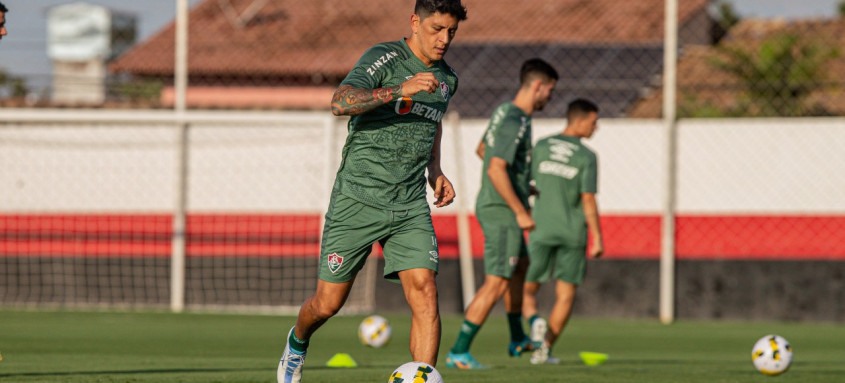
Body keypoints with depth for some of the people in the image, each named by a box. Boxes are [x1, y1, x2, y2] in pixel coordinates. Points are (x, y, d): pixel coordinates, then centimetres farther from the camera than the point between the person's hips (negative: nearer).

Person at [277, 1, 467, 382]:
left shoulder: (446, 79, 11)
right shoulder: (384, 59, -11)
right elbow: (340, 102, -28)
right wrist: (399, 90, -39)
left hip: (410, 207, 4)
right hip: (357, 201, -4)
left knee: (424, 294, -15)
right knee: (328, 304, 5)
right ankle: (297, 343, 39)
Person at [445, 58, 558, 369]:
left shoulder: (504, 111, 8)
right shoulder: (515, 123, -22)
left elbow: (482, 149, 24)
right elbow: (496, 170, -29)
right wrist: (521, 212, -24)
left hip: (491, 206, 11)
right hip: (501, 212, -11)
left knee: (520, 266, 26)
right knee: (496, 283, -10)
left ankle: (518, 340, 39)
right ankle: (459, 352, -9)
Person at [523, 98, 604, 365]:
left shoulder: (541, 148, 2)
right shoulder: (586, 157, -8)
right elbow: (588, 200, -12)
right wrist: (597, 239, -7)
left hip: (541, 231, 2)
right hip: (573, 233, -2)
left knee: (528, 288, 12)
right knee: (566, 294, 7)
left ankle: (535, 322, -18)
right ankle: (545, 348, -1)